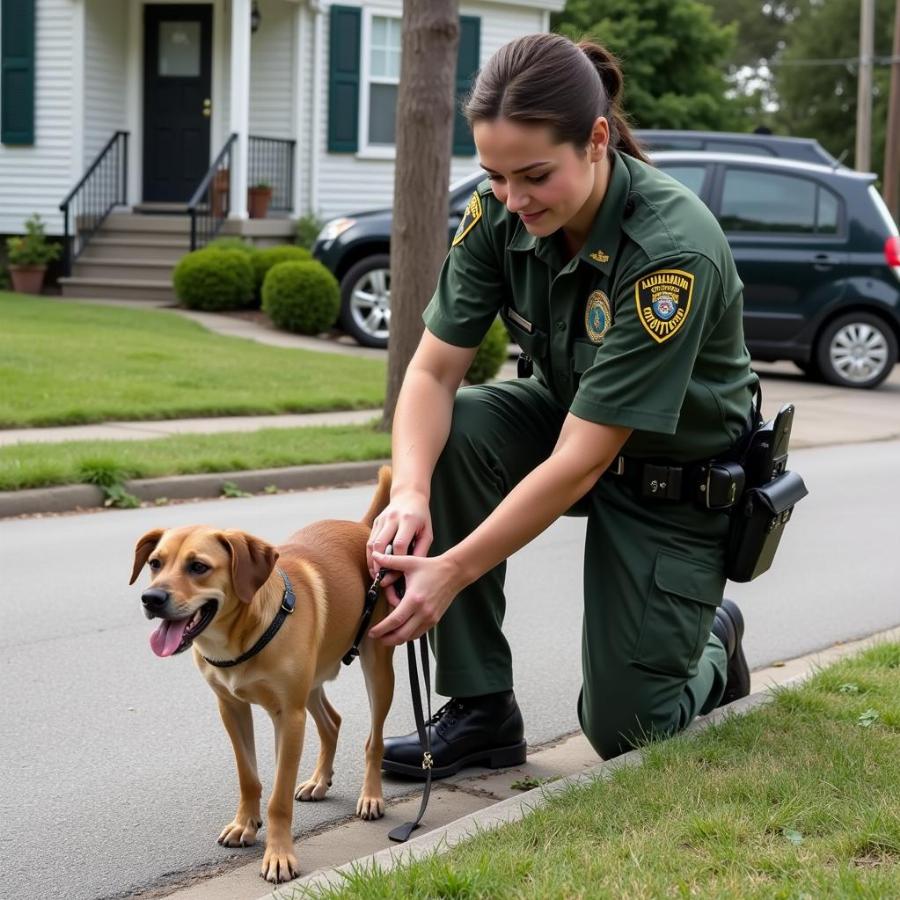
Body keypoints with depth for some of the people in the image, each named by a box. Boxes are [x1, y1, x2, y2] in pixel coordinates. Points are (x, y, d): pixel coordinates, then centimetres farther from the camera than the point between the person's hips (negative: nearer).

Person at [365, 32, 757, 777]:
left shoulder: (674, 252, -35)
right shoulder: (499, 214, -18)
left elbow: (582, 461, -34)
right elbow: (433, 371, -17)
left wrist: (452, 573, -35)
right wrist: (410, 492, -37)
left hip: (678, 479, -5)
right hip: (566, 414, 5)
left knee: (623, 733, -2)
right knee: (446, 434, -28)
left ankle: (713, 640, 34)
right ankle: (480, 713, -14)